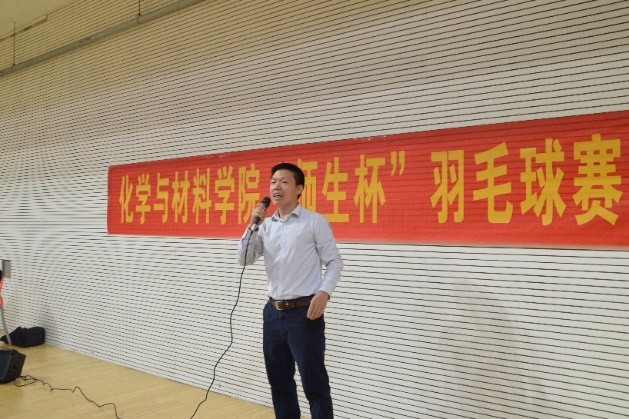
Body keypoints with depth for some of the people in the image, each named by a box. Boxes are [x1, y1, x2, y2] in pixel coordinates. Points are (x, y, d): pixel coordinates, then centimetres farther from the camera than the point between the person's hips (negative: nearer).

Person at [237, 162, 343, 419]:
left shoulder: (315, 222, -5)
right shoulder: (266, 225, 10)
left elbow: (334, 262, -4)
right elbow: (245, 260, 5)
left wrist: (324, 292, -20)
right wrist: (253, 225, -6)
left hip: (305, 313, -5)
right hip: (274, 312, 6)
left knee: (314, 384, 1)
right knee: (279, 381, 15)